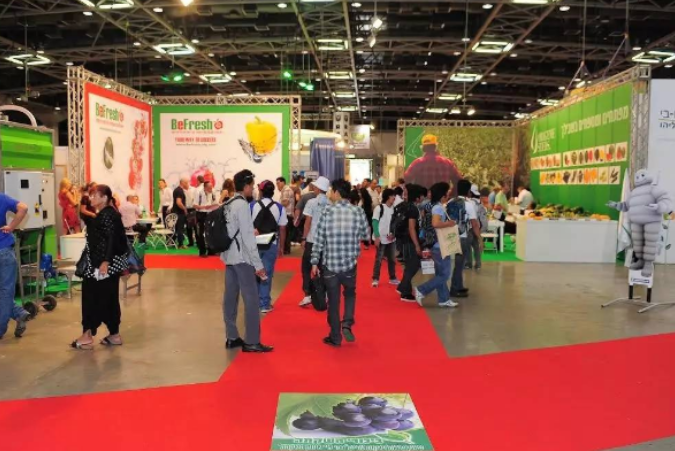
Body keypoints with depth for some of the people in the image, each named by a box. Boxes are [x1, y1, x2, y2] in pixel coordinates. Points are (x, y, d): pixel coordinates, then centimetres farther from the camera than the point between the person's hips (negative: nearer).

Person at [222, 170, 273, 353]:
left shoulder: (228, 205, 11)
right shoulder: (242, 205, -15)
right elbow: (248, 237, -18)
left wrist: (252, 232, 25)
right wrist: (258, 264, -16)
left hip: (229, 256, 9)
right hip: (242, 258, -9)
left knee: (230, 297, 11)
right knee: (251, 299, -3)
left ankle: (232, 338, 18)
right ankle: (252, 342, 1)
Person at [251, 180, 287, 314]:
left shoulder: (251, 206, -5)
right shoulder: (280, 208, -4)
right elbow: (282, 229, -2)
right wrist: (281, 247, 7)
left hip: (254, 244, 1)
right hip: (271, 244, 0)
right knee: (267, 274, 7)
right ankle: (264, 304, 12)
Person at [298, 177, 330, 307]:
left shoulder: (312, 202, -9)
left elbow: (308, 222, -10)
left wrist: (304, 238, -4)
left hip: (312, 240, -4)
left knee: (306, 268, 6)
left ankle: (308, 296, -1)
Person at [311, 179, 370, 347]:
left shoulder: (328, 211, -8)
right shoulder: (358, 211, -5)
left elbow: (319, 238, -7)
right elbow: (366, 235, 7)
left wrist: (314, 262, 0)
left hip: (330, 263, -1)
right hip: (350, 262, 1)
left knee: (333, 300, 9)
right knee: (350, 293, 25)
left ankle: (335, 337, 16)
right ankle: (347, 323, 6)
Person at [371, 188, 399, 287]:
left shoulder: (394, 208, 5)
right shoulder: (379, 208, -9)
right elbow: (375, 222, -10)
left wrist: (393, 234, -7)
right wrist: (377, 237, -15)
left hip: (391, 239, 5)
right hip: (381, 239, -5)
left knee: (392, 259, 12)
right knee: (378, 259, 3)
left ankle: (392, 278, 23)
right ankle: (375, 279, 12)